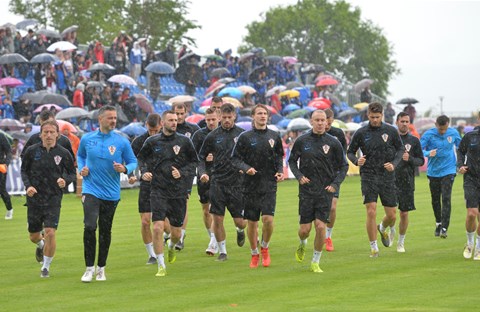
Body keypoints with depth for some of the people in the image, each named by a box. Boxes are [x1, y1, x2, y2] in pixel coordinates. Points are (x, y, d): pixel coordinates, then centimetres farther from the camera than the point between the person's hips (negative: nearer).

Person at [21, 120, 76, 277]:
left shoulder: (64, 153, -5)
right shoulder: (32, 151, -3)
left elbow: (72, 173, 6)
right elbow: (24, 170, 9)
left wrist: (65, 180, -16)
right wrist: (27, 185, -8)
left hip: (53, 200, -2)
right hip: (34, 199, 2)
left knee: (50, 233, -14)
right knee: (34, 236, 10)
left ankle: (46, 267, 5)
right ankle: (41, 245, 49)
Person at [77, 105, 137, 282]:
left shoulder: (122, 142, -3)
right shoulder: (87, 139, 0)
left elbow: (133, 162, 5)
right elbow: (80, 155, 19)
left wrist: (125, 169, -16)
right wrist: (81, 168, 1)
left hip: (111, 193, 1)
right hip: (91, 190, -1)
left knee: (105, 231, 10)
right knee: (89, 227, -16)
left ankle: (101, 268, 24)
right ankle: (89, 268, -7)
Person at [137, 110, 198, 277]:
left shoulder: (184, 141, 2)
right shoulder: (152, 142, 2)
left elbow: (194, 162, 8)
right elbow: (142, 158, 16)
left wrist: (182, 173, -8)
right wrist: (144, 172, -3)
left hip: (178, 192, 1)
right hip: (158, 191, -1)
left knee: (176, 232, 8)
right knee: (158, 228, -15)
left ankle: (171, 247, 45)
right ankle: (161, 266, -5)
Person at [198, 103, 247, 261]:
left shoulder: (242, 134, 0)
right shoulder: (213, 136, 3)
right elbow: (201, 157, 12)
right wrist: (202, 173, -4)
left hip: (236, 182, -1)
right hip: (217, 182, 1)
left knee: (240, 221, -1)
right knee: (217, 219, -2)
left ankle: (240, 231, 35)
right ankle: (222, 251, 13)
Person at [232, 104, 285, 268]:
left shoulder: (274, 136, 7)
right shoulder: (245, 137, 0)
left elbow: (279, 157, 19)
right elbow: (235, 159, 1)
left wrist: (280, 171, 3)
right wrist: (246, 168, -16)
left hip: (269, 185, 0)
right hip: (251, 185, 0)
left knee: (268, 219, -14)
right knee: (251, 222, 4)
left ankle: (265, 248, 11)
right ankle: (254, 254, 22)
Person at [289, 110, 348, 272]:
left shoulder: (333, 143, -2)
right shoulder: (302, 141, 1)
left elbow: (343, 166, 6)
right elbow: (292, 160, 13)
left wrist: (335, 184, -7)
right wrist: (299, 176, -4)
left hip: (325, 192, -1)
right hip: (306, 191, 1)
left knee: (320, 227, -8)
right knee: (305, 229, 0)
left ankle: (315, 262, 8)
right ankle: (302, 245, 37)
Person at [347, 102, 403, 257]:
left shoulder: (391, 131, 0)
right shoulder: (361, 133, -2)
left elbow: (400, 149, 10)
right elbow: (350, 152, 7)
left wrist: (394, 164, -7)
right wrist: (356, 160, -15)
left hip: (387, 176, 2)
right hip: (368, 176, -2)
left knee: (391, 215, 4)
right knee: (371, 212, -14)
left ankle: (382, 228, 40)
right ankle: (373, 247, 0)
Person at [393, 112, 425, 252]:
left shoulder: (414, 141, 6)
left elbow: (421, 161, 7)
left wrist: (410, 159, -11)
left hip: (407, 181, 1)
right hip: (391, 180, -1)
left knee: (404, 213, 3)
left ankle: (401, 242, 19)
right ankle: (392, 231, 20)